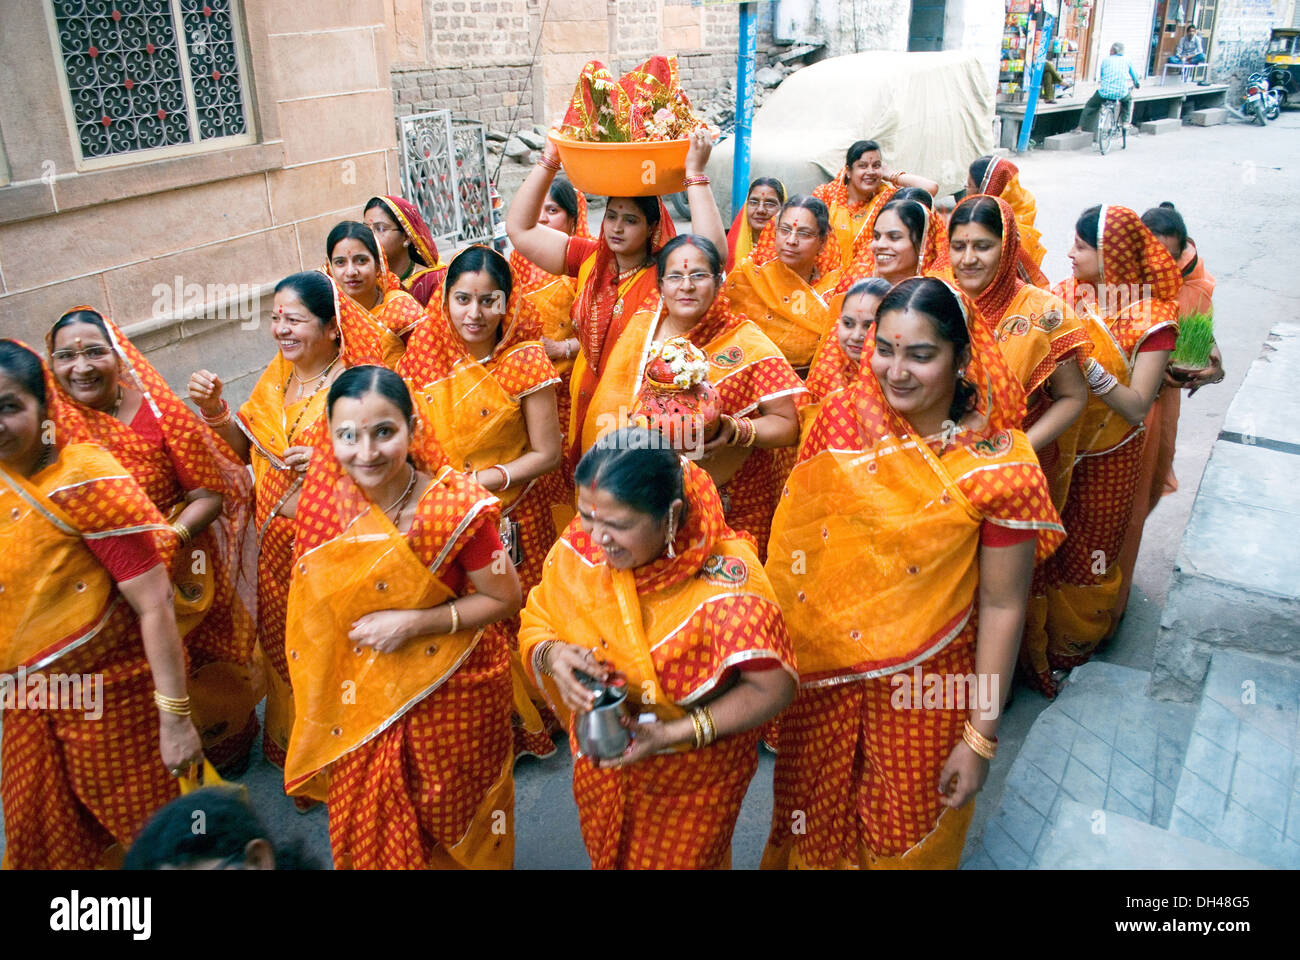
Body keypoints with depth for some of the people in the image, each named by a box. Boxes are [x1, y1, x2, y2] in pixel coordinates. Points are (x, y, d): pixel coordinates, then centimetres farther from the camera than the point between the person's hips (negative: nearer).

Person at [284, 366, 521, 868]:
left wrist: (414, 623, -23)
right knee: (367, 826, 23)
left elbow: (504, 599, -16)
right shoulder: (326, 487, -15)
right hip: (362, 693, 4)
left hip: (449, 691, -3)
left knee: (449, 811, 21)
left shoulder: (455, 509, -28)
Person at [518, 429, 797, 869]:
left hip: (694, 779, -4)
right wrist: (553, 655, -30)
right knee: (605, 857, 29)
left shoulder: (725, 576, -32)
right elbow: (534, 627, -7)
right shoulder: (580, 547, -21)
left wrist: (672, 734, -30)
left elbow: (772, 689, -24)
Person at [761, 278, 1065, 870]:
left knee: (906, 837, 20)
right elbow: (796, 528, 1)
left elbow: (1001, 606, -14)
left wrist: (981, 737, -10)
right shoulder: (842, 415, -10)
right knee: (814, 817, 24)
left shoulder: (999, 466, -20)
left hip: (926, 685, -3)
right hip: (822, 672, 3)